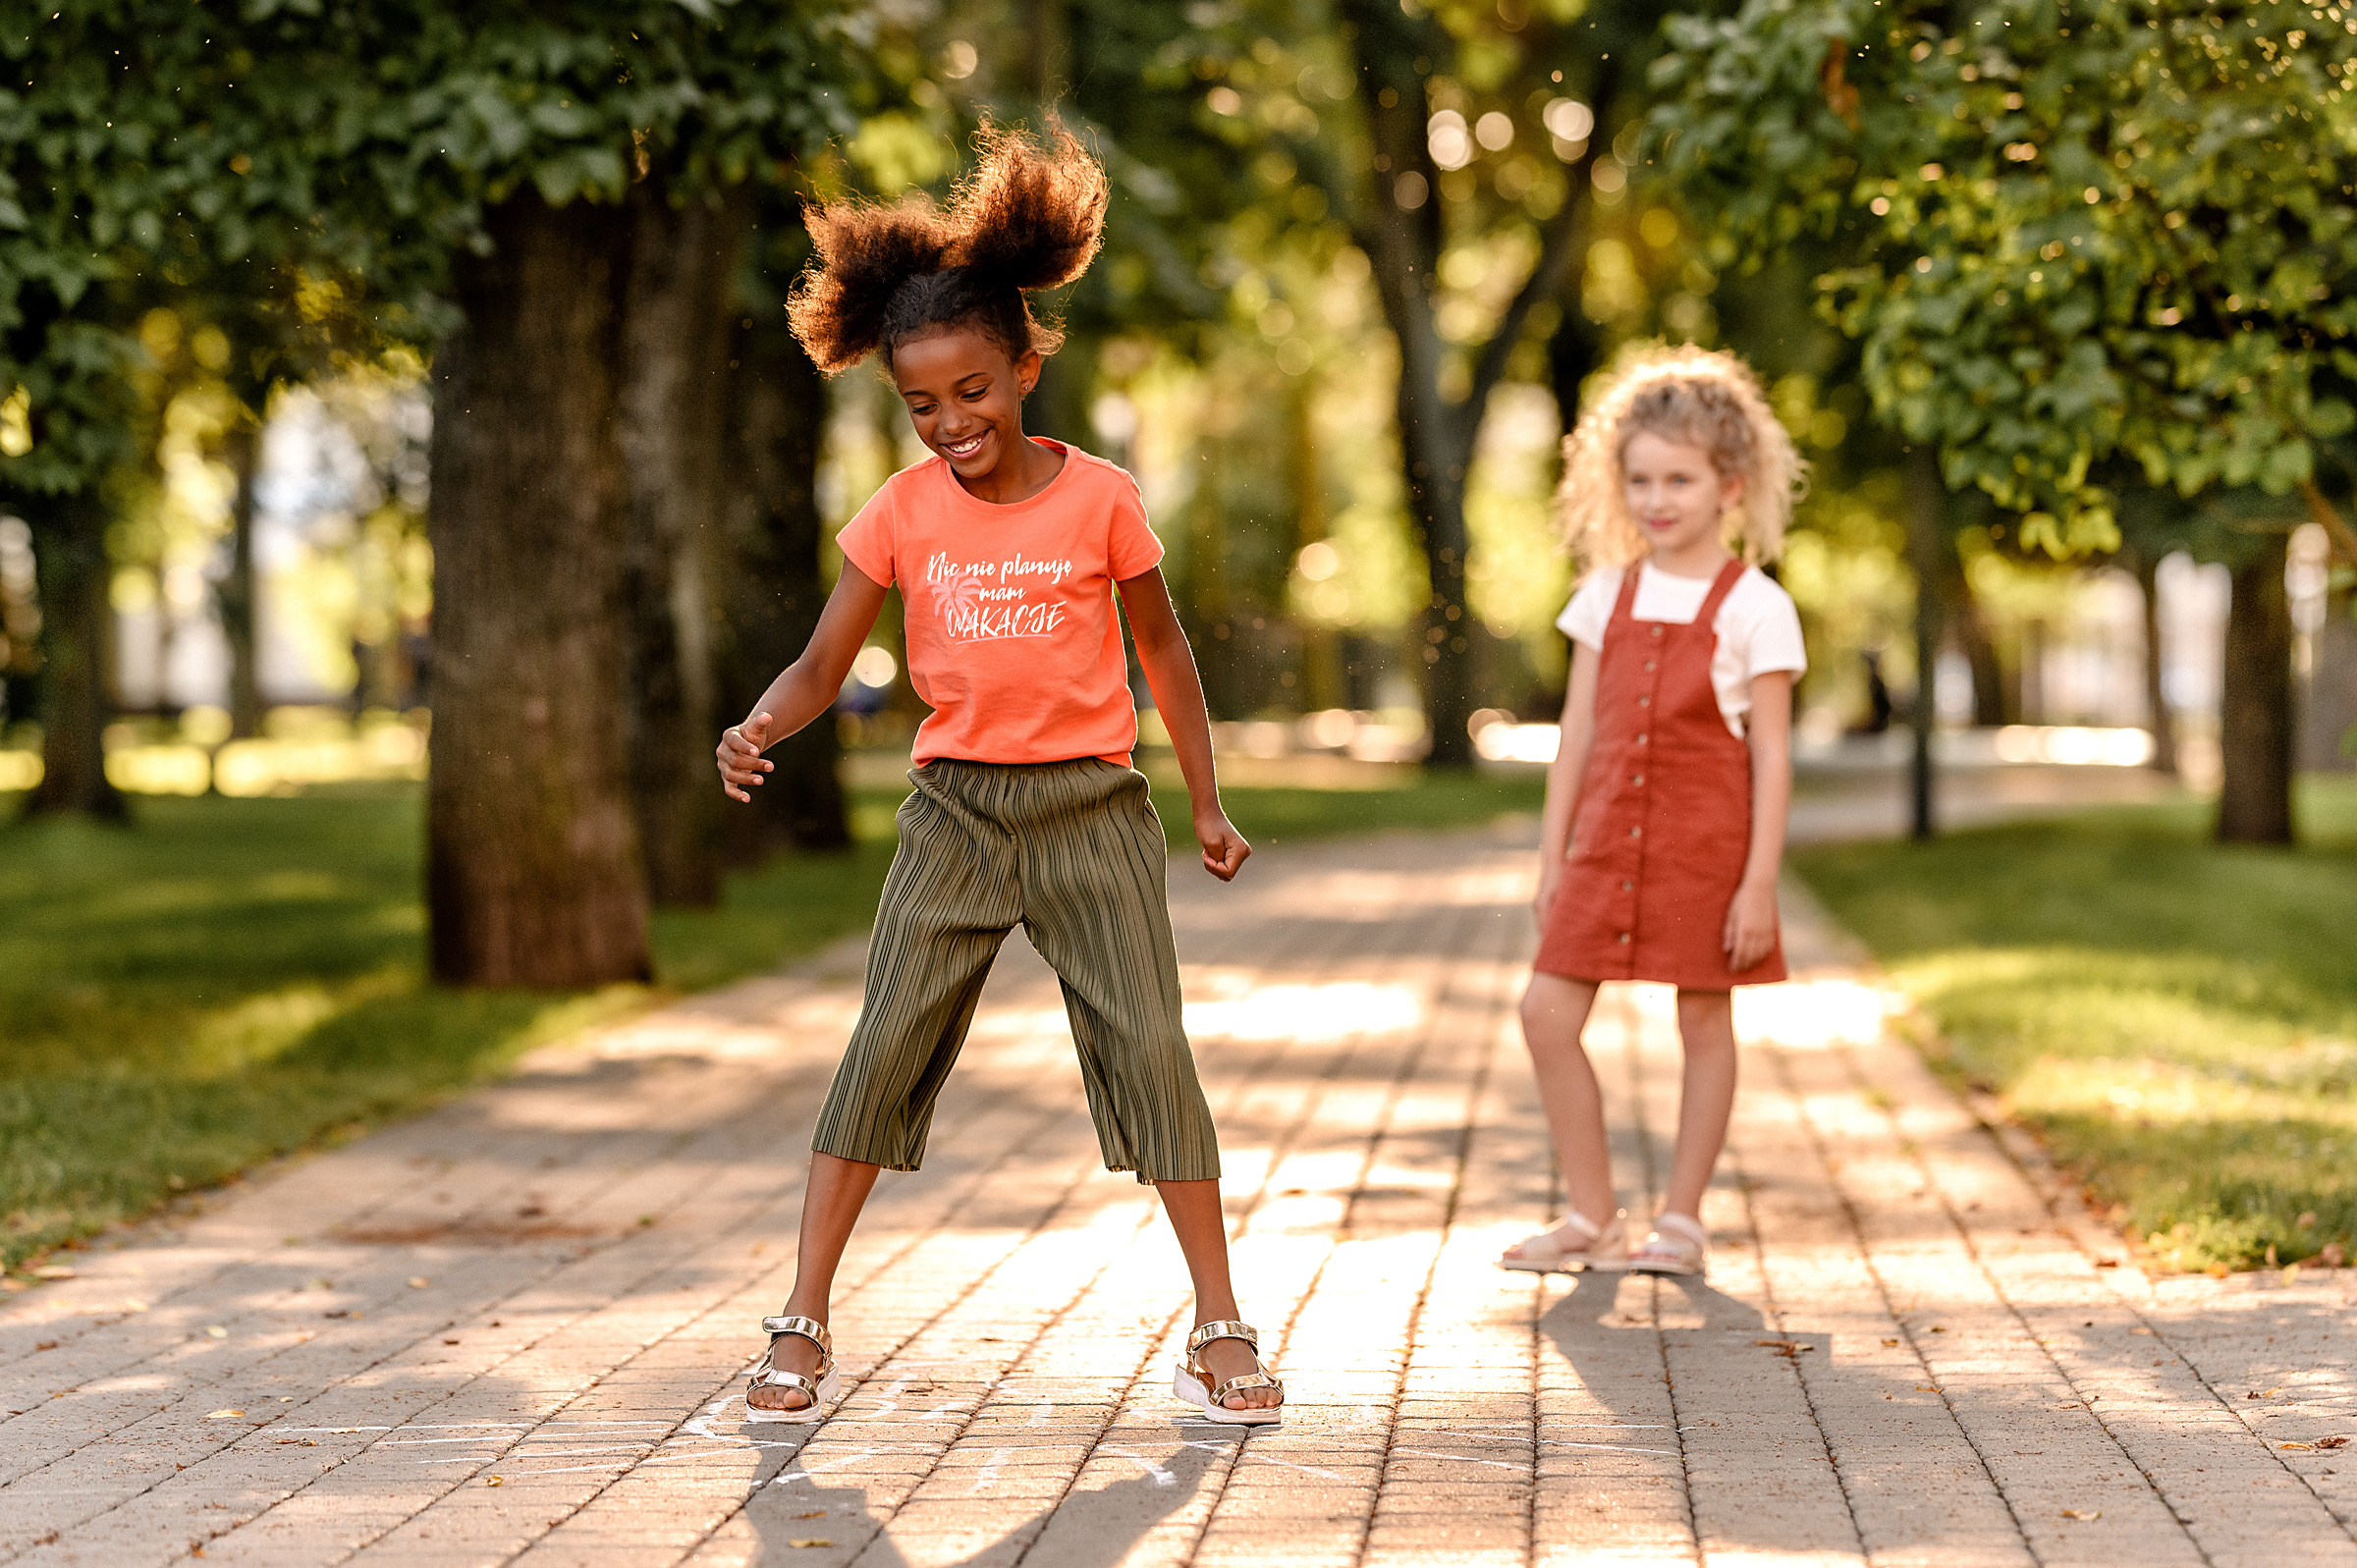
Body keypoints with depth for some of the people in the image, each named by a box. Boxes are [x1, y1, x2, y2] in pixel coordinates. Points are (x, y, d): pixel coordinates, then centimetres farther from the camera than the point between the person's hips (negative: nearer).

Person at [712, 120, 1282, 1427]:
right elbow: (822, 663, -1)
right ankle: (803, 1325, 0)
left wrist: (1205, 803, 12)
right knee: (884, 1048, -5)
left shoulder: (1100, 499, -4)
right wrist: (757, 728, -22)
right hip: (954, 808, 1)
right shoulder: (903, 510, -1)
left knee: (1150, 1047, -6)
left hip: (1091, 804, -1)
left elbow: (1162, 647, 8)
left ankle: (1218, 1329, 2)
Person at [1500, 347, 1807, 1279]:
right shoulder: (1607, 595, 8)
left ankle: (1681, 1220, 15)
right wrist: (1552, 857, 8)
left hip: (1706, 844, -4)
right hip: (1608, 839, 4)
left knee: (1703, 1021, 4)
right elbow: (1578, 735, 11)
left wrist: (1759, 883, -12)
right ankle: (1591, 1219, 10)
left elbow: (1771, 755, -7)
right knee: (1546, 1015, -2)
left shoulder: (1753, 608, -5)